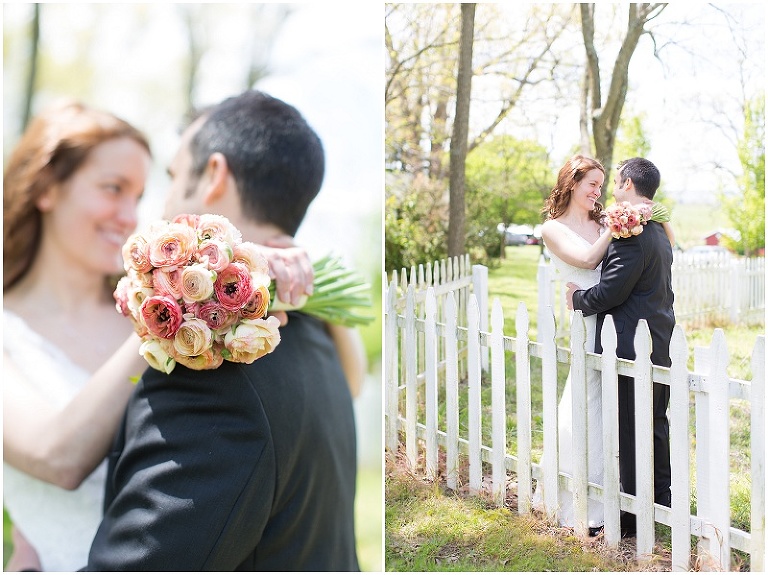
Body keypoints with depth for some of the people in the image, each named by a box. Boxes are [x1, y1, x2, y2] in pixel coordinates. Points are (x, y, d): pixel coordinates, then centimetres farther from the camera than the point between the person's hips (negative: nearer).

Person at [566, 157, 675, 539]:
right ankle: (662, 505, 28)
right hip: (660, 347, 10)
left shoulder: (632, 234, -18)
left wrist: (578, 298, -3)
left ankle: (634, 519, 7)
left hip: (631, 348, -10)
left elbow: (609, 293, -21)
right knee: (657, 426, 17)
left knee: (630, 433, -2)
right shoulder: (659, 232, 14)